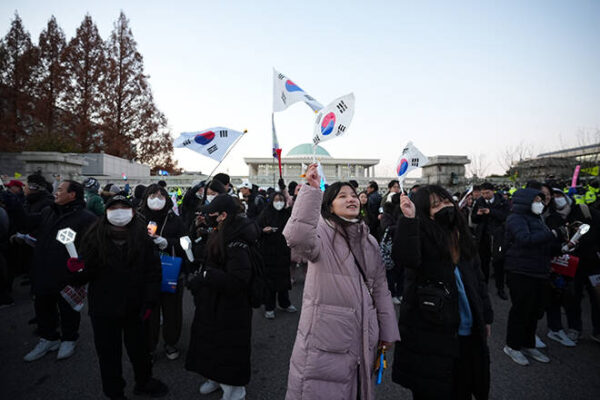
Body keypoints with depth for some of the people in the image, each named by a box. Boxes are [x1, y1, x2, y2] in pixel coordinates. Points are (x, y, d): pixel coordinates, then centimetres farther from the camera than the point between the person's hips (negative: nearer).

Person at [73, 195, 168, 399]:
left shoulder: (142, 238, -7)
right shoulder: (95, 237, -6)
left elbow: (153, 271, -5)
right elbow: (87, 272, -4)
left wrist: (149, 302, -8)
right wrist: (77, 270, -27)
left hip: (134, 306, 1)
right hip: (104, 307, 0)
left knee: (139, 347, 18)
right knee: (109, 352, 15)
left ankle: (144, 382, 44)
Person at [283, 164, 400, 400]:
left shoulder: (369, 241, 11)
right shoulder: (322, 232, -11)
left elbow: (380, 288, 13)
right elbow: (297, 237, -36)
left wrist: (388, 332, 12)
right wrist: (311, 190, -33)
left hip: (363, 338, 6)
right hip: (326, 337, -6)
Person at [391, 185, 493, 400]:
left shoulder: (461, 236, 10)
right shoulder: (421, 236, -11)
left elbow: (478, 279, 18)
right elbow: (404, 258, -34)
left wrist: (486, 316, 18)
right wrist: (408, 219, -39)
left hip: (467, 333, 7)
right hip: (430, 333, -6)